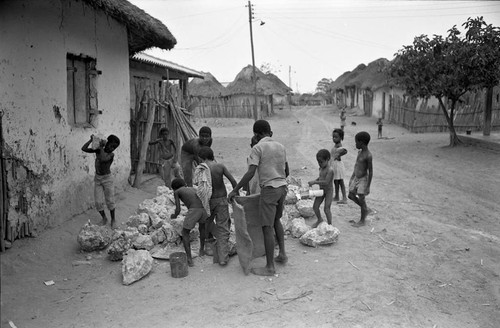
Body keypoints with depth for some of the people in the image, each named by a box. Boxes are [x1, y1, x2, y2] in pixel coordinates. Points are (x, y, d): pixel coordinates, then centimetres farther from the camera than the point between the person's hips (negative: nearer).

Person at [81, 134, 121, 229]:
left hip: (107, 178, -3)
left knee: (110, 201, 1)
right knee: (98, 202, 2)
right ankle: (104, 218, 24)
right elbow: (84, 149, -6)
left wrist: (101, 147, -26)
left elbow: (103, 159, -34)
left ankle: (113, 220, 19)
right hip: (97, 178, 3)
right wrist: (91, 140, -12)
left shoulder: (111, 154, -14)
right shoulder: (98, 150, -2)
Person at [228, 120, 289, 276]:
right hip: (282, 187, 7)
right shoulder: (281, 147, 11)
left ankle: (270, 267, 0)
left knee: (267, 227, -3)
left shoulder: (257, 148, -9)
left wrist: (235, 190, -13)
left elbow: (250, 173, -18)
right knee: (276, 221, 26)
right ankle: (282, 253, 27)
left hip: (269, 189, -7)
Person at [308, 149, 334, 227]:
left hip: (328, 191, -8)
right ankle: (319, 219, 33)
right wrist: (314, 181, -1)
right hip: (321, 190, 8)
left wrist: (314, 182, -30)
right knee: (315, 206, 9)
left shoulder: (330, 170, -23)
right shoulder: (321, 168, 3)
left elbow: (326, 182, -31)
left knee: (327, 209, -5)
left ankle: (330, 224, 12)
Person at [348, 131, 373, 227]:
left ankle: (362, 221, 14)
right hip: (356, 178, 9)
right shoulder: (360, 152, 5)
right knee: (351, 195, 14)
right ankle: (365, 209, 32)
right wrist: (352, 178, 19)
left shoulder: (368, 155, -21)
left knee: (361, 199, 0)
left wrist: (368, 186, -17)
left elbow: (370, 172, -18)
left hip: (363, 179, -9)